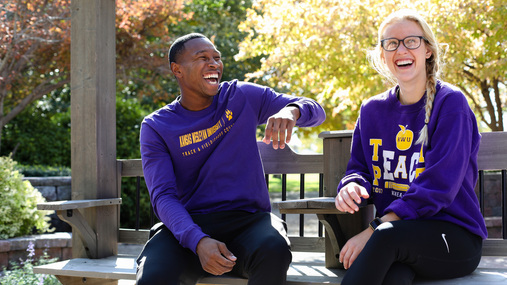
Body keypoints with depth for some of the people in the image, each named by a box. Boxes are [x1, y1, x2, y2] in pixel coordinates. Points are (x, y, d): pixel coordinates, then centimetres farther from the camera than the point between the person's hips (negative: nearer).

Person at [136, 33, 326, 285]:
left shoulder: (242, 97, 7)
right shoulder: (156, 127, 4)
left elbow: (316, 112, 9)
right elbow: (163, 196, -6)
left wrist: (291, 111, -18)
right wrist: (198, 241, -26)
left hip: (248, 219, 1)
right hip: (189, 224, -1)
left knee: (274, 250, -35)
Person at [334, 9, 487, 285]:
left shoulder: (450, 103, -6)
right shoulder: (372, 110, 12)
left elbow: (436, 187, -15)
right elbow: (359, 168, 15)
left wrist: (373, 231, -23)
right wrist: (351, 186, -12)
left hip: (455, 239, -2)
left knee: (388, 235, -36)